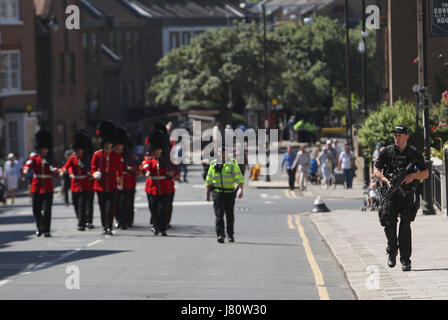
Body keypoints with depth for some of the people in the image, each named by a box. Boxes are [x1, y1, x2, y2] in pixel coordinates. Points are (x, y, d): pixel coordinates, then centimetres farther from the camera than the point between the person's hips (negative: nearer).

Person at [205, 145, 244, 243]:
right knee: (219, 214, -10)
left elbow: (239, 178, -4)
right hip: (217, 192, 0)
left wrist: (240, 189, -19)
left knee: (230, 215, 7)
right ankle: (220, 235, -16)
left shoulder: (233, 164, 4)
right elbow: (209, 180, 15)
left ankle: (231, 235, 19)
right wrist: (207, 193, 10)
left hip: (230, 193, 0)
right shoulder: (214, 164, 10)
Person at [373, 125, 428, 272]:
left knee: (405, 226, -7)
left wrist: (413, 175, -10)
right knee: (389, 224, -8)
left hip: (407, 194, 0)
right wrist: (387, 181, -13)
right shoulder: (387, 152, 4)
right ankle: (392, 252, 17)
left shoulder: (414, 153, 5)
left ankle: (405, 260, -3)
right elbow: (376, 171, 5)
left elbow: (425, 173, 10)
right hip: (391, 193, 0)